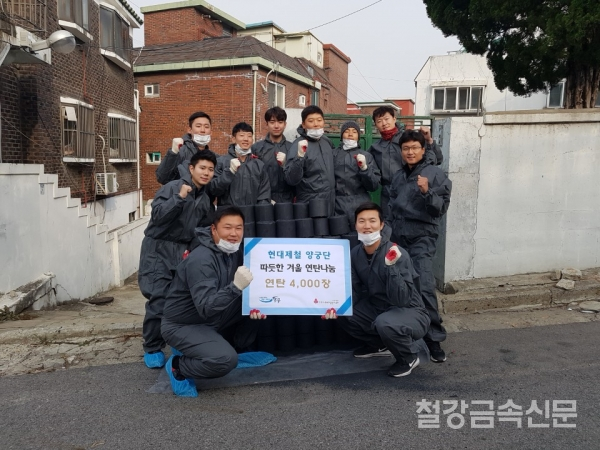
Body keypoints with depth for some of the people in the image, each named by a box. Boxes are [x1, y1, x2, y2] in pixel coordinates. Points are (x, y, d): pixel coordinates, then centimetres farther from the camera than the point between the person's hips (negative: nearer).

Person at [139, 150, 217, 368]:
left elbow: (205, 228, 17)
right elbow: (157, 215, -20)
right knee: (159, 300, -11)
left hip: (183, 251, 5)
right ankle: (152, 349, 5)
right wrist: (179, 198, -29)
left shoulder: (206, 199, 10)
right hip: (159, 250, -5)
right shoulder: (173, 187, -9)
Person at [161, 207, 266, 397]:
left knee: (255, 309, 0)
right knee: (226, 359, -28)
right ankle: (178, 367, 1)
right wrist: (236, 287, -49)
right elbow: (206, 308, -36)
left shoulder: (233, 253, -2)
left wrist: (252, 306, -11)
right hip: (182, 325, -8)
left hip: (210, 321, 9)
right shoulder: (201, 260, -27)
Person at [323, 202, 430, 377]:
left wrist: (391, 266, -42)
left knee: (385, 323, -35)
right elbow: (354, 291, 0)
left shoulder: (398, 254, -26)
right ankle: (380, 345, 18)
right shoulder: (355, 254, -6)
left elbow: (401, 299, -31)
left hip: (411, 313, -6)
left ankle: (409, 357, -2)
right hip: (379, 309, 7)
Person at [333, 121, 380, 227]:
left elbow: (374, 185, 3)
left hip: (360, 207, 1)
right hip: (337, 206, 0)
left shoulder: (366, 156, 11)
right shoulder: (333, 154, 10)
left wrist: (364, 168, -8)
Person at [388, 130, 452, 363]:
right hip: (398, 236, 5)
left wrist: (427, 191, -19)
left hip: (422, 236, -4)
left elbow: (442, 208, -4)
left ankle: (434, 338, -3)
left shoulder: (435, 174, 1)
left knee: (424, 286, -14)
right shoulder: (398, 176, 16)